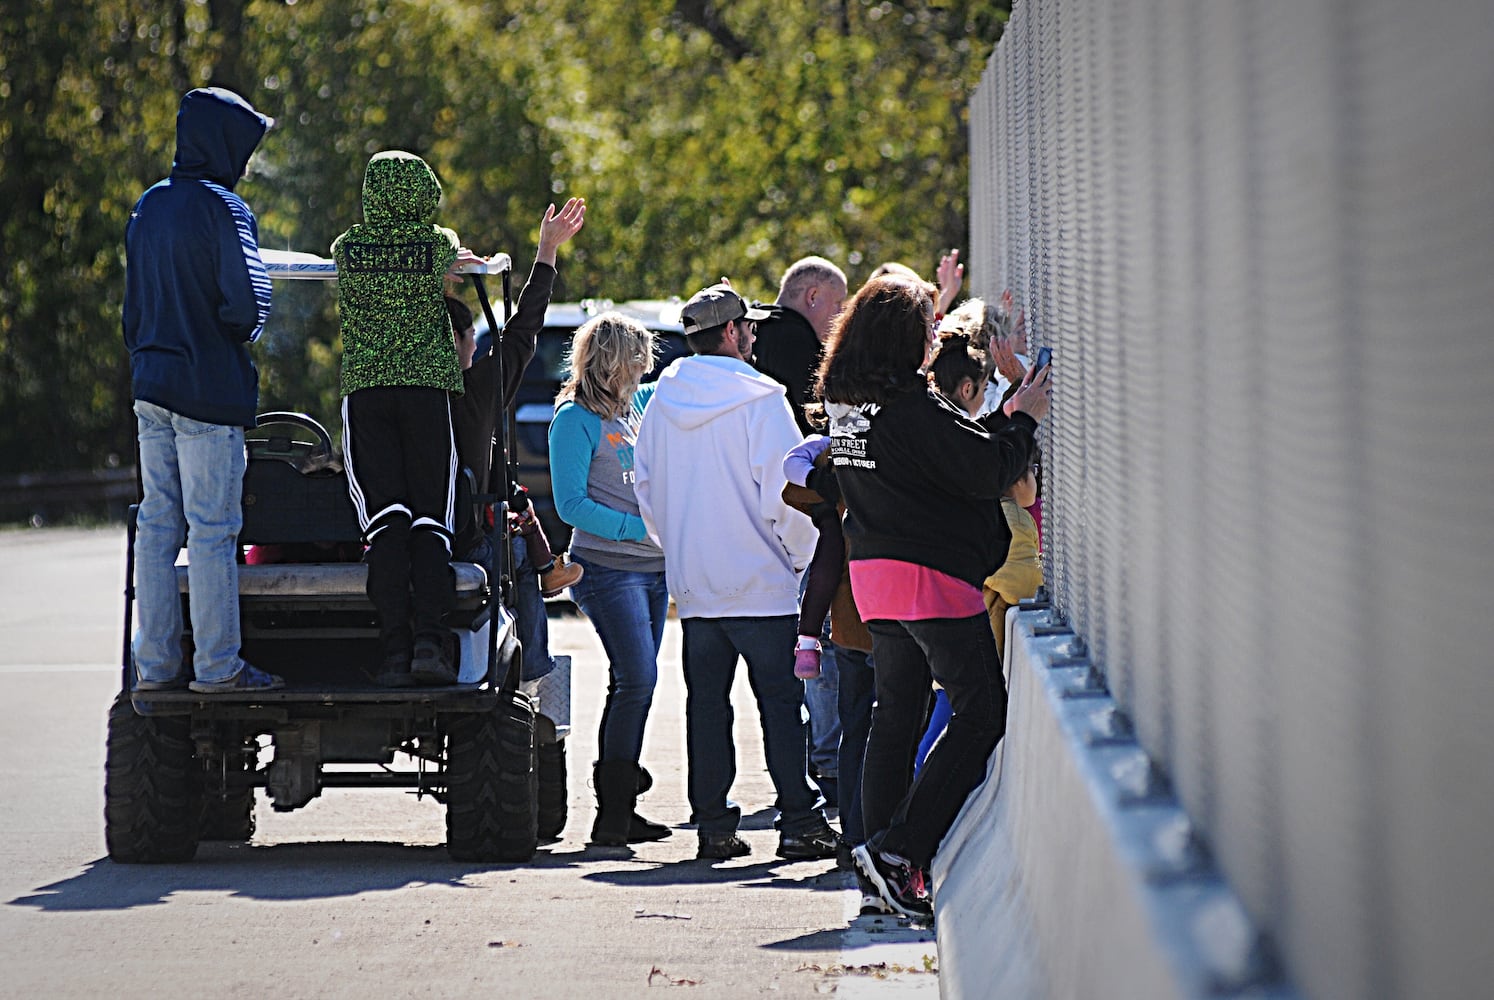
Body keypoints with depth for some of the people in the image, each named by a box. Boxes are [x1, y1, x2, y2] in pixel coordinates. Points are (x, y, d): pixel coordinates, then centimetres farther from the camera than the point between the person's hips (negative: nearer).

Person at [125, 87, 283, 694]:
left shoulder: (147, 208, 12)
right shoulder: (223, 208, -13)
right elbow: (247, 302, -21)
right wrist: (241, 331, 0)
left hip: (151, 385, 8)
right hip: (210, 388, -8)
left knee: (156, 525, 9)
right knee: (212, 530, -5)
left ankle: (155, 662, 10)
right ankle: (217, 666, -3)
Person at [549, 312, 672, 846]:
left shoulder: (638, 404, 14)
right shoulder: (576, 419, -7)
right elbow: (571, 504, -12)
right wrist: (636, 527, -18)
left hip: (653, 570, 8)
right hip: (608, 569, -8)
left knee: (632, 684, 8)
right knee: (637, 679, -15)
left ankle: (617, 808, 12)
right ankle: (613, 814, -13)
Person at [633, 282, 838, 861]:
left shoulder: (660, 404, 6)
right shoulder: (759, 400, -12)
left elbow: (645, 491, 13)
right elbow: (786, 494, -15)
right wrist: (799, 553, 0)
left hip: (691, 583, 5)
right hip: (762, 582, -5)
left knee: (706, 704, 9)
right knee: (782, 703, 1)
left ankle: (713, 824, 8)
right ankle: (799, 824, 0)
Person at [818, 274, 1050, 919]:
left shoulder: (843, 400, 10)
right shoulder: (911, 405, -17)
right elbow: (989, 471, -17)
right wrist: (1026, 419, -2)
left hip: (872, 575, 9)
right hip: (933, 575, -9)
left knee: (896, 714, 14)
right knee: (981, 712, -4)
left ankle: (882, 857, 15)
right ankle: (897, 850, -11)